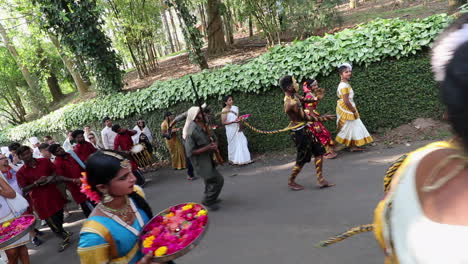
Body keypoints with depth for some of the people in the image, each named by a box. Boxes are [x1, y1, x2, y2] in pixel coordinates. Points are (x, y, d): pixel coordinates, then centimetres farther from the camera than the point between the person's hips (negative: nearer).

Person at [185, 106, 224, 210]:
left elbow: (214, 139, 12)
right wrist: (207, 148, -29)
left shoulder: (205, 126, -2)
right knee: (218, 180, -5)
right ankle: (207, 201, 14)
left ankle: (210, 199, 46)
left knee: (210, 180, 24)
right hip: (201, 162, -8)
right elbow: (190, 152, -27)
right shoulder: (192, 132, -27)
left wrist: (215, 145, -11)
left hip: (208, 159, 9)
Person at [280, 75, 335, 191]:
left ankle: (320, 179, 19)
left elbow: (304, 100, 20)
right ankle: (291, 181, 23)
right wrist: (321, 118, -9)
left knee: (319, 152, 11)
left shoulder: (294, 95, 1)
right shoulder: (291, 104, -27)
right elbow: (305, 117, -19)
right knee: (302, 159, 4)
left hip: (306, 128, 9)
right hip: (300, 132, -9)